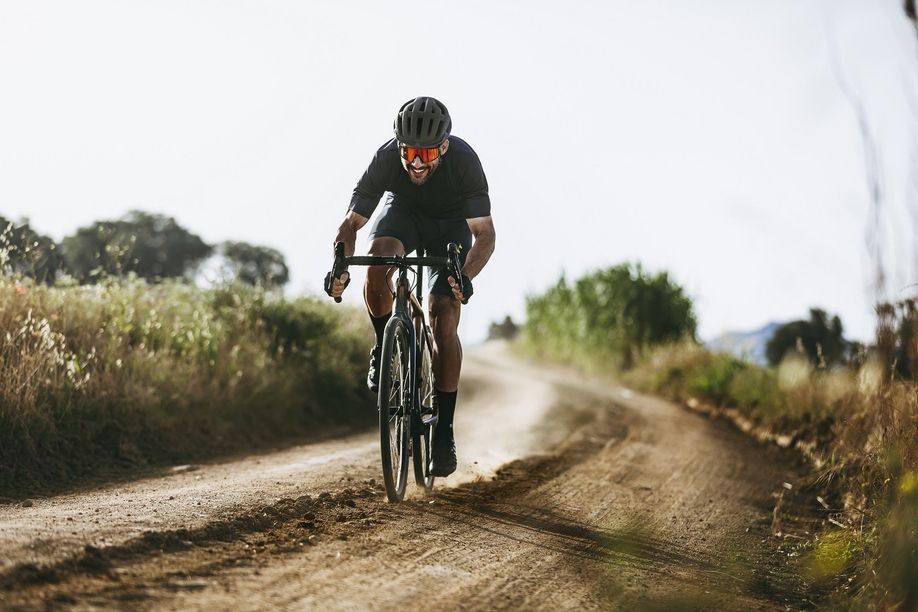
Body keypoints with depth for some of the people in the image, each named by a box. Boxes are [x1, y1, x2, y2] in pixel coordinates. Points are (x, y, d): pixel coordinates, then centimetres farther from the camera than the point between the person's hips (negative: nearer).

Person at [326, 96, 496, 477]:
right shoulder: (386, 159, -32)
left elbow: (485, 234, -34)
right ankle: (384, 348, -9)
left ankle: (444, 431, -7)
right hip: (403, 214, 1)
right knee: (378, 259, -35)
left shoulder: (463, 160, -35)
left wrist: (465, 277, -52)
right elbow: (351, 223, -27)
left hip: (451, 225, -1)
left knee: (444, 324, -15)